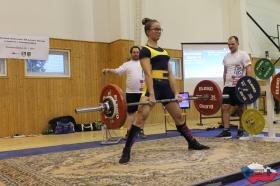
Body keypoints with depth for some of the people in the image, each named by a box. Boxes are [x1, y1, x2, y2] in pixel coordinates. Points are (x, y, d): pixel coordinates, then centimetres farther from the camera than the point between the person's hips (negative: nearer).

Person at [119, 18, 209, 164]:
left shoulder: (164, 51, 20)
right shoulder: (145, 50, -2)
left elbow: (169, 74, 16)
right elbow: (148, 74, -14)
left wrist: (175, 93, 10)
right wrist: (151, 94, -22)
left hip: (166, 87, 8)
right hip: (154, 86, -7)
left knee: (179, 116, 15)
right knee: (141, 117, -16)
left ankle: (192, 143, 30)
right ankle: (126, 151, -12)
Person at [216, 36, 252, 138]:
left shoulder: (243, 54, -3)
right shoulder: (226, 57, 15)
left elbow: (249, 69, -9)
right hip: (228, 86, 6)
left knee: (241, 108, 3)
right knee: (225, 107, -4)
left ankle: (241, 130, 14)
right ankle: (226, 130, 0)